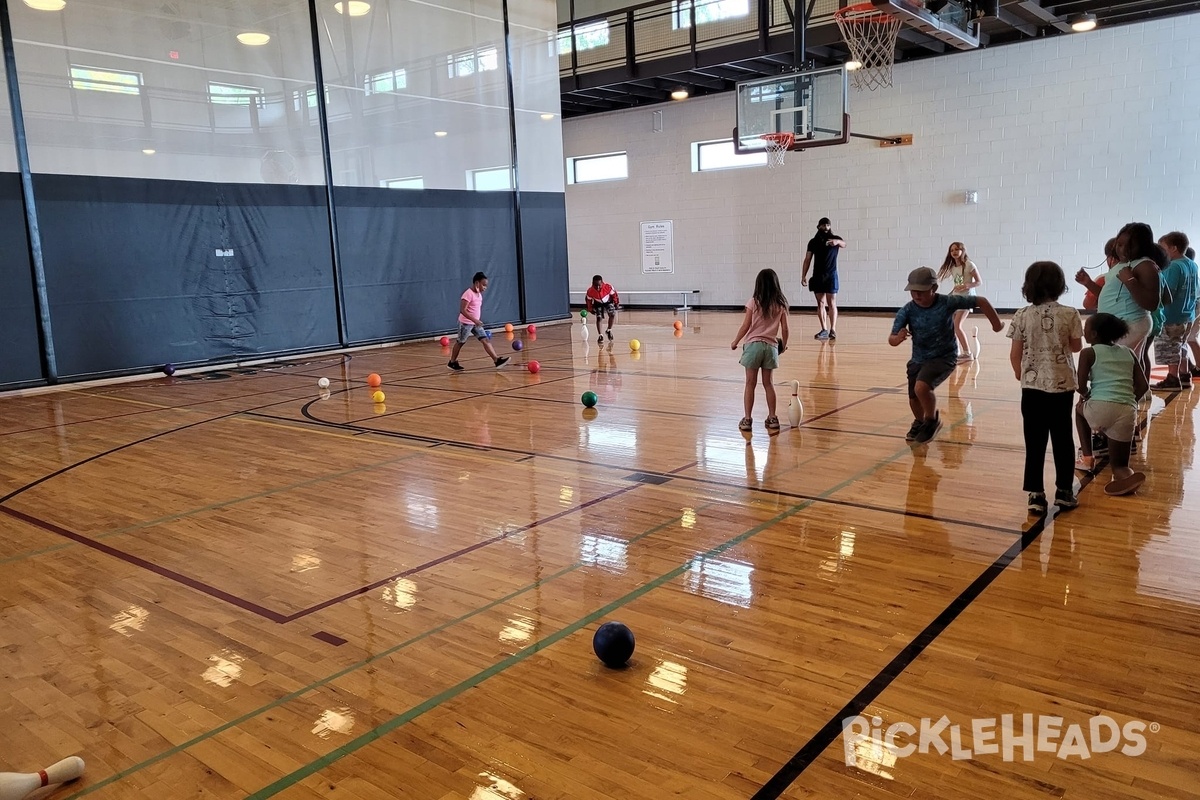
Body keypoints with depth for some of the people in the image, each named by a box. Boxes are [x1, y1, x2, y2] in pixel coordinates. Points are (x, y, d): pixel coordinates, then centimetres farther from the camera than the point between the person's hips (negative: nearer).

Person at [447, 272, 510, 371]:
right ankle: (452, 363, 24)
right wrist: (475, 320, -31)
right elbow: (462, 310, -26)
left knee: (486, 340, -4)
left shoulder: (479, 294, 6)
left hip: (476, 323, 8)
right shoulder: (468, 294, -21)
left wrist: (478, 321, 20)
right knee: (460, 342, 8)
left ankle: (497, 360, -12)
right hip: (466, 323, -7)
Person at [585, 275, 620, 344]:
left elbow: (614, 294, -14)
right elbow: (588, 299, -11)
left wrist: (616, 303, -7)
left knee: (612, 314, -19)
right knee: (598, 317, -14)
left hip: (608, 302, 0)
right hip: (598, 304, 0)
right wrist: (590, 309, -4)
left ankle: (609, 330, 4)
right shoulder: (590, 291, -32)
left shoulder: (608, 287, -34)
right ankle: (600, 335, -3)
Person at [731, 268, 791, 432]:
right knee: (768, 383, 13)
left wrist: (735, 342, 7)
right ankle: (772, 418, 15)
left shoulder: (753, 302, -6)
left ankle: (747, 419, 4)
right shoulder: (781, 304, 2)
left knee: (750, 383, 3)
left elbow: (745, 326, -6)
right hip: (771, 346, 3)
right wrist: (784, 344, 22)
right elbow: (784, 329, 4)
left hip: (753, 344, -3)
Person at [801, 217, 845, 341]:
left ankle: (833, 330, -9)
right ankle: (824, 330, 6)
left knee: (831, 303, -6)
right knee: (820, 303, 3)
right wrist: (803, 275, -2)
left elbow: (843, 244, -21)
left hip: (831, 275, -3)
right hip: (818, 276, 3)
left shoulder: (835, 239, 1)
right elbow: (807, 259, 7)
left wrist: (837, 242, -44)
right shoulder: (813, 241, 8)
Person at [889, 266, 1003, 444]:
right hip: (918, 359, 4)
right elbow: (891, 340, -18)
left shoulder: (948, 302, -21)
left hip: (944, 357, -4)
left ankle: (932, 420, 2)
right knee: (914, 399, 12)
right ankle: (919, 422, 48)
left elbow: (981, 301, -10)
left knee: (921, 388, -27)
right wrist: (898, 338, -42)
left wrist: (996, 324, -3)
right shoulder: (907, 311, -16)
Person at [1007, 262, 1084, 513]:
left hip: (1032, 385, 0)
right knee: (1063, 439, 12)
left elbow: (1015, 354, -2)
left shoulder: (1022, 316, -6)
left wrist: (1018, 372, 17)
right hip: (1062, 384, 0)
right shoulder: (1069, 314, -6)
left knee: (1035, 441, 5)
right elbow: (1077, 347, 6)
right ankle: (1064, 491, 18)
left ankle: (1036, 494, 5)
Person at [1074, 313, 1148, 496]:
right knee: (1119, 465, 18)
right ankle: (1125, 474, -19)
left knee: (1080, 408, 35)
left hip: (1100, 409, -4)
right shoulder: (1128, 353, 20)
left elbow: (1081, 386, 0)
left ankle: (1087, 458, 25)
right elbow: (1143, 386, 15)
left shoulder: (1089, 353, 7)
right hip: (1127, 413, 4)